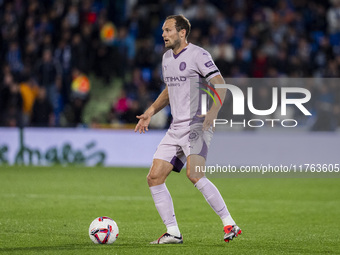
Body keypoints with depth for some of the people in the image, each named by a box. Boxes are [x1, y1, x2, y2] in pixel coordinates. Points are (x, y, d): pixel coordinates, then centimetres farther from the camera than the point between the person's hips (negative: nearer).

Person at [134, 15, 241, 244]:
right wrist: (150, 112, 23)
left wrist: (212, 112, -30)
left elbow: (220, 86, -14)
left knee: (194, 174, -27)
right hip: (176, 128, 9)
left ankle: (230, 225, -20)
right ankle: (173, 233, 6)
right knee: (154, 178, 0)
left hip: (198, 125, -8)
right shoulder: (167, 58, 16)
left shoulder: (198, 55, -9)